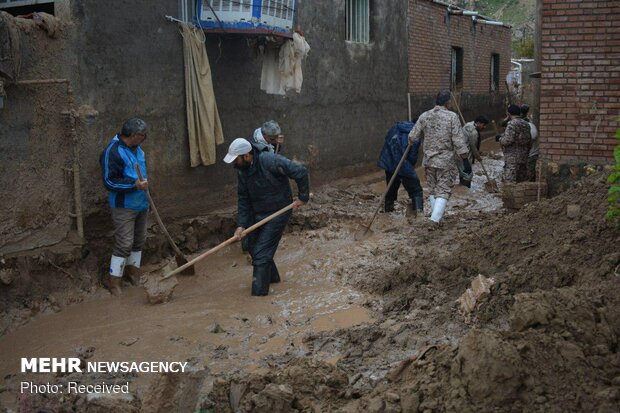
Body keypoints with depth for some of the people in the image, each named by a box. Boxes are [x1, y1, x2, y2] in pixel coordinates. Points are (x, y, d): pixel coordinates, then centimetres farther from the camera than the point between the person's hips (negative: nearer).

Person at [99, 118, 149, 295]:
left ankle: (132, 272, 31)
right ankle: (113, 281, 1)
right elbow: (109, 181, -22)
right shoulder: (113, 151, -20)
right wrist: (134, 185, -29)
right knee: (124, 243, -8)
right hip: (124, 206, -9)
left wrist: (145, 191, 24)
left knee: (139, 240, 16)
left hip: (141, 204, 9)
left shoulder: (136, 148, 9)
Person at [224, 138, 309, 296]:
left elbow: (300, 172, -25)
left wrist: (303, 197, -17)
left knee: (261, 253, -11)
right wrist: (241, 225, -7)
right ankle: (272, 276, 41)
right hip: (257, 214, 8)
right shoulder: (242, 170, -5)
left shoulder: (269, 161, -27)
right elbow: (243, 199, 1)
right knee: (253, 248, 18)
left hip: (277, 213, -8)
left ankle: (259, 293, -5)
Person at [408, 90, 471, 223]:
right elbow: (458, 141, -12)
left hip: (429, 160, 4)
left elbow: (412, 138, 2)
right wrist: (465, 160, -7)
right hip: (446, 161, -4)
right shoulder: (452, 116, -9)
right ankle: (435, 219, -13)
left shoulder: (424, 116, 1)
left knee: (433, 190, 17)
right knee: (443, 191, 1)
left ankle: (436, 219, 23)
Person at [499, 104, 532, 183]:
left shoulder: (512, 124, -13)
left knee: (510, 181, -8)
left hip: (512, 157, -8)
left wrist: (500, 139, -1)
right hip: (523, 158, 8)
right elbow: (530, 141, 18)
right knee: (522, 180, 13)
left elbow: (508, 140, -21)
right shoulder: (526, 125, 13)